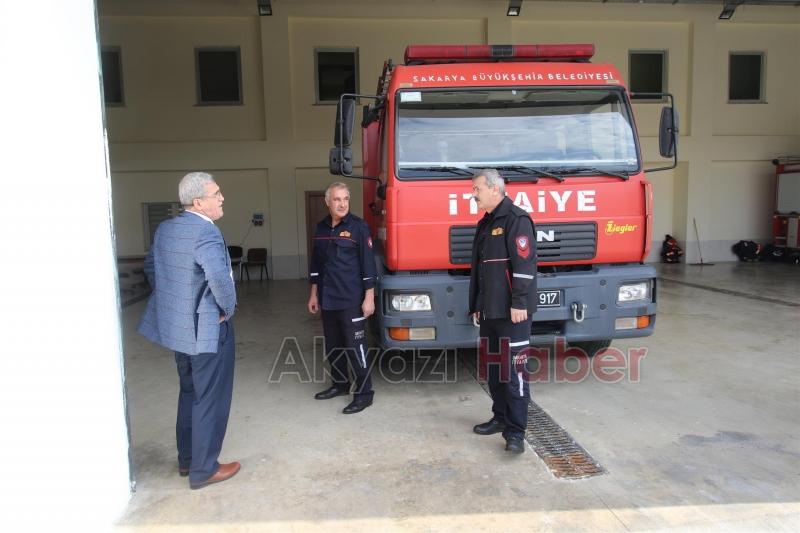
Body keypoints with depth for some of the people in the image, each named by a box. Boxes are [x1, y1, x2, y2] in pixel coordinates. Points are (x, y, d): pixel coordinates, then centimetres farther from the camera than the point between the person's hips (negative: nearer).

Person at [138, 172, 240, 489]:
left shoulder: (165, 229, 6)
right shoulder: (206, 232, -22)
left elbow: (150, 268, 17)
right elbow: (219, 278, -35)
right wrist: (229, 308, -17)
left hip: (175, 325, 9)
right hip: (207, 328, -9)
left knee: (189, 392, 23)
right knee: (210, 399, 6)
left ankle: (186, 459, 37)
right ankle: (203, 470, 19)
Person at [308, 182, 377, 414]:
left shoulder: (358, 227, -8)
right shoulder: (321, 228, 9)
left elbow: (368, 264, -10)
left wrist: (369, 297, -14)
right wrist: (314, 294, 16)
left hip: (351, 299, -6)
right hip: (327, 299, 6)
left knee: (355, 346, -3)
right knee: (333, 345, 16)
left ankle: (364, 393, 7)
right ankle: (339, 384, 32)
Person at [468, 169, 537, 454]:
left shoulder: (516, 219, -10)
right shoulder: (485, 224, 18)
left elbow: (524, 264, -18)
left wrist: (519, 303, -22)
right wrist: (476, 305, 20)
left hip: (511, 312, -9)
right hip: (490, 312, 9)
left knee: (513, 371, -6)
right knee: (494, 369, 15)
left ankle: (515, 432, 0)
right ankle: (501, 418, 28)